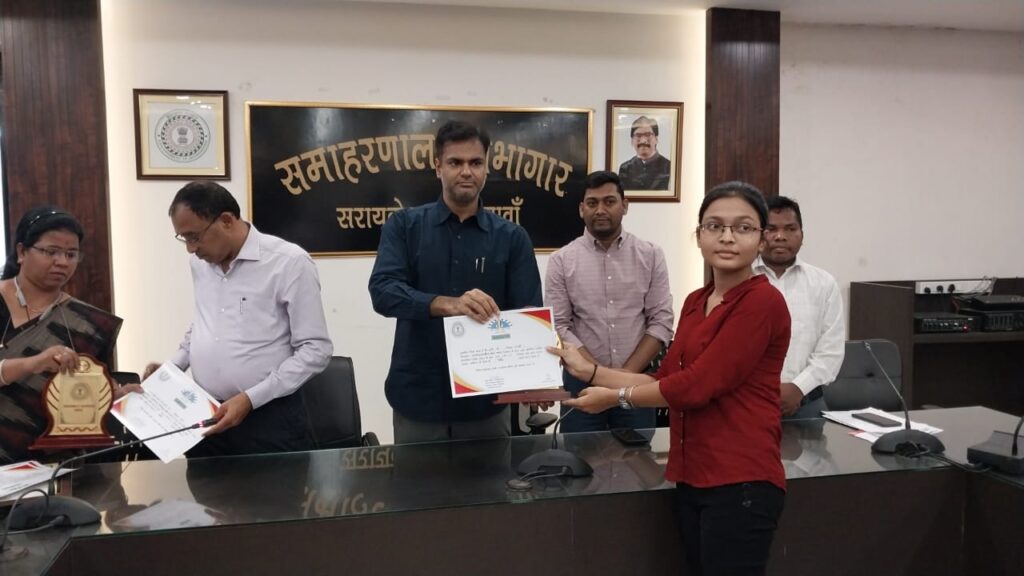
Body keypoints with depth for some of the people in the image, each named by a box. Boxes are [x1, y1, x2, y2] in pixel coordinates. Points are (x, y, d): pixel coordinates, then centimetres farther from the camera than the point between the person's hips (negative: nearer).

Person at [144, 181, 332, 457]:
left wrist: (250, 399, -18)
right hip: (205, 417, 5)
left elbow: (315, 349, -14)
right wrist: (172, 366, 7)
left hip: (269, 419, -5)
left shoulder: (289, 262, -13)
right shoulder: (199, 262, 7)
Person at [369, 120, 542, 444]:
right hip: (418, 397, 0)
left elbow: (528, 313, -3)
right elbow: (383, 291, -13)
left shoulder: (511, 237, 3)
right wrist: (450, 304, -30)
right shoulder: (404, 226, 1)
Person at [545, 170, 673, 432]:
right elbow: (559, 327, -5)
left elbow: (661, 322, -1)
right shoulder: (561, 261, 0)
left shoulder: (650, 255, 3)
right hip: (581, 381, 0)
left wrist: (627, 373, -10)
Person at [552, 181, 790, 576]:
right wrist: (589, 371, 11)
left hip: (740, 482, -8)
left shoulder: (762, 302, -15)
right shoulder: (695, 302, 12)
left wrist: (617, 397, -6)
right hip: (692, 477, 8)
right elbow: (666, 380, 12)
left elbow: (697, 384, -18)